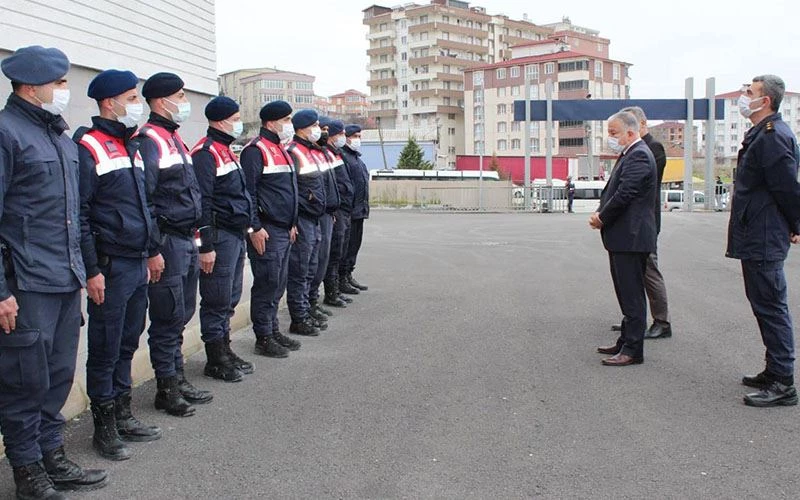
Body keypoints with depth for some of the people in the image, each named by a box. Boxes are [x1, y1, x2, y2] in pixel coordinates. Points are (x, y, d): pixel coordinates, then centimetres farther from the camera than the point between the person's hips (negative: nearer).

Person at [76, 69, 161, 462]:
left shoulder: (129, 146, 16)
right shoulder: (88, 147, -11)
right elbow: (78, 215, -15)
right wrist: (91, 270, -17)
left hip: (137, 265, 8)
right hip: (110, 267, -8)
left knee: (127, 344, 15)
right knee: (105, 349, 2)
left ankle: (122, 415, 27)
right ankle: (104, 428, 13)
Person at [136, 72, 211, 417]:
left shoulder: (174, 138, 17)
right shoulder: (148, 140, -13)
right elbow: (143, 200, -19)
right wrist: (153, 251, -20)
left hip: (186, 241, 9)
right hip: (167, 243, -9)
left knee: (181, 314, 15)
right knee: (168, 317, -1)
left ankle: (178, 379, 26)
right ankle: (166, 389, 10)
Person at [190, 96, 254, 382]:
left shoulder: (226, 150, 18)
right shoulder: (206, 153, -13)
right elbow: (202, 202, -19)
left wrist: (245, 230, 23)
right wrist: (205, 246, -21)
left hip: (236, 235, 10)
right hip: (220, 237, -10)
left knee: (230, 299, 16)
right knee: (217, 301, -1)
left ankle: (224, 351, 27)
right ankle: (216, 361, 8)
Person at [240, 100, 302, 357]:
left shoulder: (281, 149, 19)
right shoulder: (256, 150, -12)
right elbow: (248, 191, -17)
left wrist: (292, 223, 22)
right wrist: (255, 228, -21)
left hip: (284, 230, 9)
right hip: (266, 232, -9)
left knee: (278, 283, 15)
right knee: (266, 285, -3)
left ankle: (273, 330, 25)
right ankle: (263, 338, 5)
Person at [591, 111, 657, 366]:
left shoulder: (639, 156, -15)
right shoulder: (630, 154, 17)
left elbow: (625, 194, -22)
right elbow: (612, 191, 19)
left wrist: (602, 218, -9)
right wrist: (600, 212, 2)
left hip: (631, 237, -10)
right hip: (624, 238, 10)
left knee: (632, 295, -5)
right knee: (627, 294, 17)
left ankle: (633, 350, 0)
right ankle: (626, 341, 26)